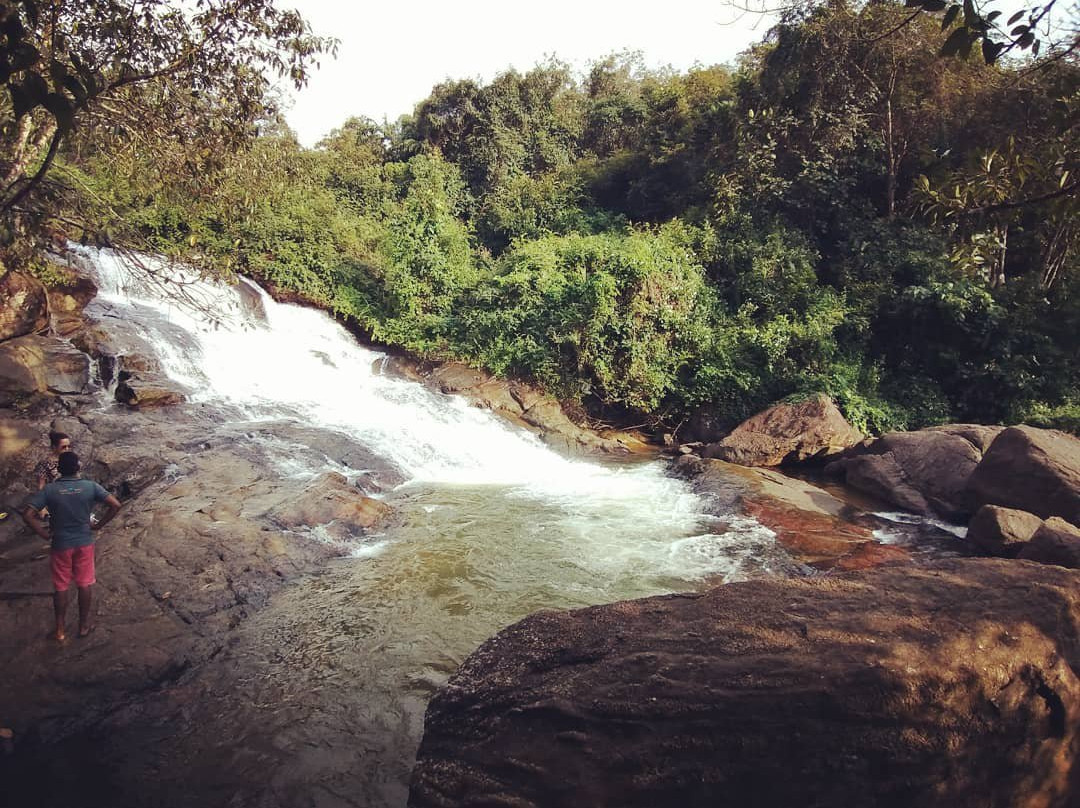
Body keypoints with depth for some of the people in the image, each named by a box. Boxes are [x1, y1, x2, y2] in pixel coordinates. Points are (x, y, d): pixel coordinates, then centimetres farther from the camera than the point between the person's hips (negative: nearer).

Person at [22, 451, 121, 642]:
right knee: (84, 584, 14)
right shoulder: (90, 486, -10)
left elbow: (27, 514, -18)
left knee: (60, 587, 13)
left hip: (60, 545, 0)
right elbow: (115, 505, -13)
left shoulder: (49, 489, -11)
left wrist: (44, 534, -7)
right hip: (84, 543, 0)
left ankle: (60, 629, 22)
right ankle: (84, 624, 25)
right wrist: (99, 525, -2)